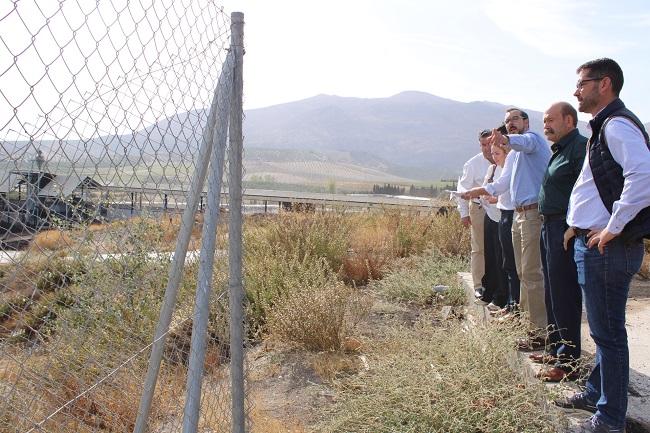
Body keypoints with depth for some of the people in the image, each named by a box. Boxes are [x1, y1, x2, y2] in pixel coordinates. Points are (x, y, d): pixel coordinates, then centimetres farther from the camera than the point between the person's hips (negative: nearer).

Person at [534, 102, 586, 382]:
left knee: (565, 296, -4)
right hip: (550, 228, 10)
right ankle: (556, 350, 29)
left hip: (566, 231, -10)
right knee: (552, 294, 17)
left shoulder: (580, 147, -12)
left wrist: (572, 229, -24)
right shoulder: (559, 149, 19)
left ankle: (568, 362, 5)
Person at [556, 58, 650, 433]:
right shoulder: (604, 126, 17)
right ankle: (596, 392, 36)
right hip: (592, 244, 10)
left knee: (608, 333, 0)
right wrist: (580, 225, 19)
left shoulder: (617, 124, -14)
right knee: (603, 329, 21)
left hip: (608, 248, -10)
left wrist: (612, 229, -25)